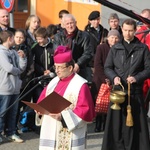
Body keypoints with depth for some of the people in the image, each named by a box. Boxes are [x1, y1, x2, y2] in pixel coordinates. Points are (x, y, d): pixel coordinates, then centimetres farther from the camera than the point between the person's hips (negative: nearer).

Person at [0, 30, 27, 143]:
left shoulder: (14, 52, 10)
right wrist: (18, 71, -2)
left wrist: (22, 57, -8)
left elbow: (22, 68, 7)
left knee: (13, 112, 14)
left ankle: (11, 133, 24)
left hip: (15, 87, 7)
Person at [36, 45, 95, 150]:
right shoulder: (54, 82, 12)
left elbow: (86, 111, -15)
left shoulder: (80, 85, -9)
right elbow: (42, 100, 19)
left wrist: (63, 116, -22)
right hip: (51, 132, 7)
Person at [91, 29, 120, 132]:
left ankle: (106, 123, 7)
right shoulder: (101, 48, -1)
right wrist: (105, 78, -11)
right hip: (100, 80, -1)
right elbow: (97, 65, -6)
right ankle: (99, 124, 7)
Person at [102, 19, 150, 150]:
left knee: (134, 123, 0)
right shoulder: (115, 48, 10)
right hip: (118, 90, 1)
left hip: (135, 92, -1)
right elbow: (107, 67, 9)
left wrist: (137, 78, -14)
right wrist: (114, 77, -11)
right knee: (117, 122, 1)